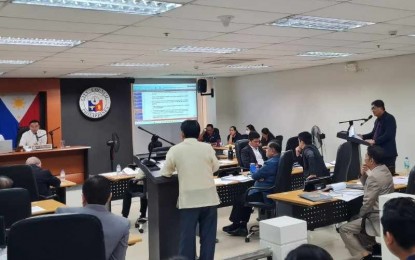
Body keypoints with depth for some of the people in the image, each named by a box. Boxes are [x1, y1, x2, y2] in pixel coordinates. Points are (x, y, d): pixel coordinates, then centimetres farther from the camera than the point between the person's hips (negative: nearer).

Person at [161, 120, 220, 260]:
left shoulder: (175, 149, -4)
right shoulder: (207, 147, -2)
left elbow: (165, 173, 4)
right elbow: (216, 167, 12)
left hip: (188, 200, -1)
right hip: (209, 198, 1)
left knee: (187, 236, 5)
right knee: (208, 235, 10)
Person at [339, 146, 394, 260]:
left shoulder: (374, 177, -24)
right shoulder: (384, 169, 6)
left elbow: (367, 203, -20)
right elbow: (368, 187, 19)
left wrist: (360, 215, -2)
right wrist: (363, 175, 0)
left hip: (378, 217, -10)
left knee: (344, 229, -7)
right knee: (353, 220, 27)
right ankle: (374, 245, 21)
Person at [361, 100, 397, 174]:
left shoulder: (389, 118, -11)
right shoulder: (378, 120, 16)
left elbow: (388, 135, -21)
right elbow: (374, 133, 22)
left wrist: (374, 141, -26)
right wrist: (362, 136, 6)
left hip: (388, 153, -9)